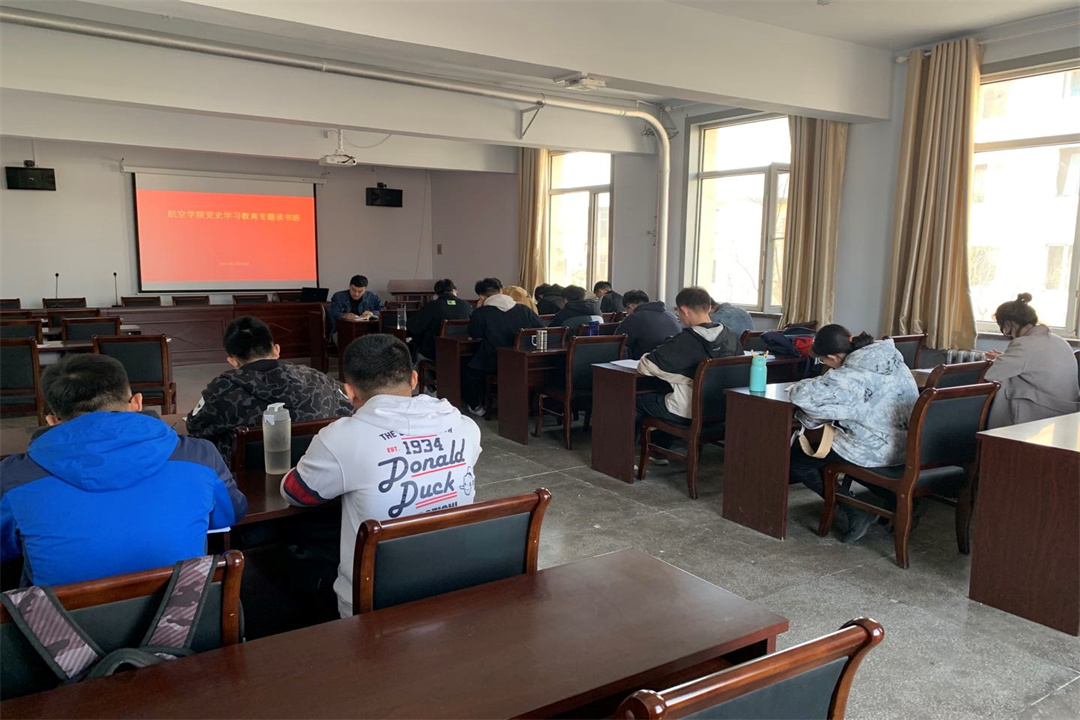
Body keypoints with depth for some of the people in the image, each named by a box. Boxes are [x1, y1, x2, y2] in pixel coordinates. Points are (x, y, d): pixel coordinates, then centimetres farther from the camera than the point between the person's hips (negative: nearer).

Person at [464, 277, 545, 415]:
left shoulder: (481, 313, -12)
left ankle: (476, 406, 27)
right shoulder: (523, 309, -1)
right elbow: (541, 326, 5)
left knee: (469, 371, 22)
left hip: (494, 365, -5)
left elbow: (474, 334, 2)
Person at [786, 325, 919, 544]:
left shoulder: (851, 376, -24)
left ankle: (854, 510, 0)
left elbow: (802, 395, -27)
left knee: (795, 457, 4)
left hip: (876, 452, -8)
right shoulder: (890, 357, 1)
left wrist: (797, 389, -4)